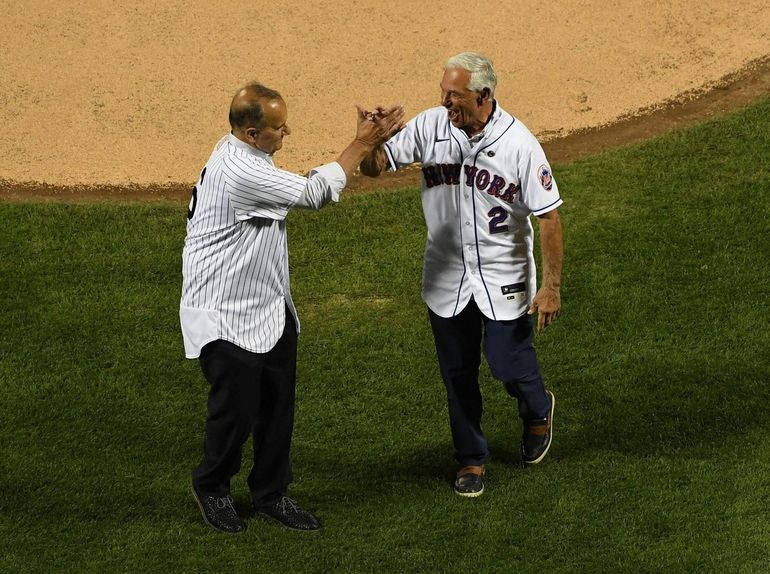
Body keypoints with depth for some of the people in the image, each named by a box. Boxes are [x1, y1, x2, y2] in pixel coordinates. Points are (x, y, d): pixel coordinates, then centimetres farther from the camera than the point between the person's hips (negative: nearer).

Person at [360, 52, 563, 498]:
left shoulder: (519, 144, -19)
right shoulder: (430, 126, -11)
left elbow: (549, 216, -14)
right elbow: (374, 166, -8)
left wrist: (552, 287, -15)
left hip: (504, 278, -3)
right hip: (446, 277, 3)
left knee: (508, 363, 4)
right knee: (457, 373, 13)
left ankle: (538, 411, 40)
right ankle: (472, 458, 32)